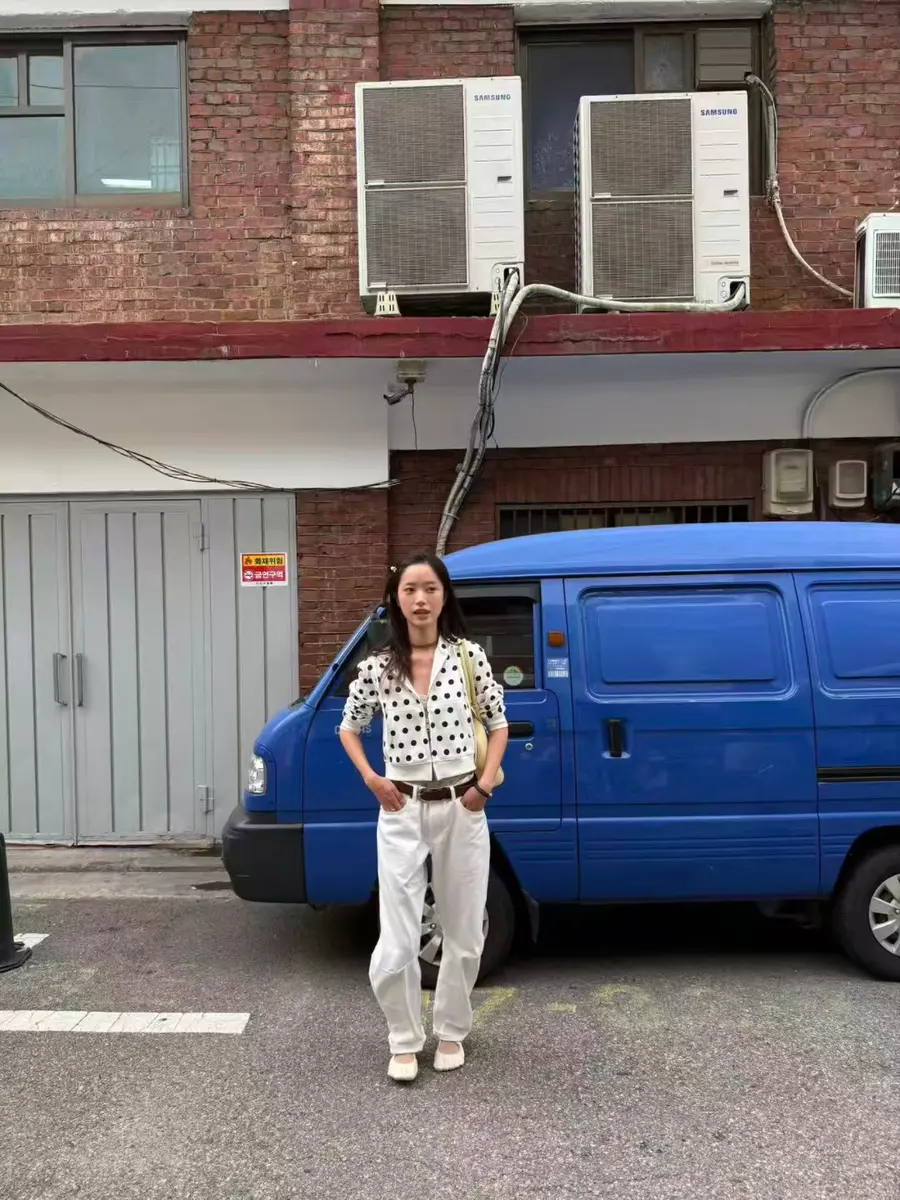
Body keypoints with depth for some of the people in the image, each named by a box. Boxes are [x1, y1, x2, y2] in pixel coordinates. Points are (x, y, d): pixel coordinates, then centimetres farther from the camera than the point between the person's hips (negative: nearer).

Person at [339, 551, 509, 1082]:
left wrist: (486, 783, -4)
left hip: (462, 809, 1)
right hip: (402, 812, 0)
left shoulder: (470, 656, -2)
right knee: (397, 944, -2)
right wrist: (372, 780, 0)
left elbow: (498, 724, 8)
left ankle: (451, 1033, 33)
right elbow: (350, 727, 13)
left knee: (464, 933, 11)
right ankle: (405, 1041, 22)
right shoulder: (378, 666, -2)